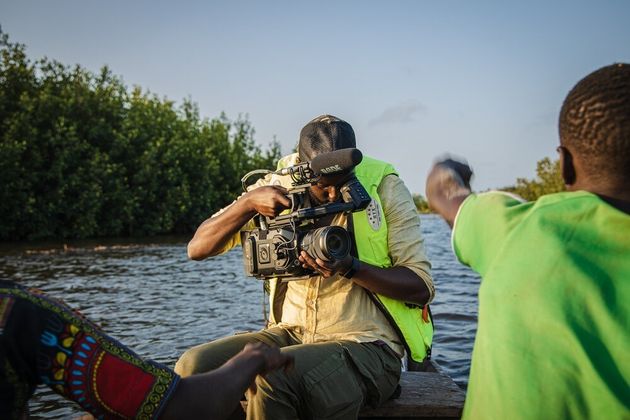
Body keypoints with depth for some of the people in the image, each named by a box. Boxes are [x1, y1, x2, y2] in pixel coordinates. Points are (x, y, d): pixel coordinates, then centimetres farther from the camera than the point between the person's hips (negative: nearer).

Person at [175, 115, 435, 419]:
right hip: (290, 333, 4)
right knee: (193, 366, -20)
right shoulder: (279, 186, 3)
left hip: (366, 344, -3)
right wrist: (249, 201, -16)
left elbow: (422, 288, -7)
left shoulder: (384, 186, -5)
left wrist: (350, 267, -22)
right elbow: (197, 249, 1)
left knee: (272, 379, -32)